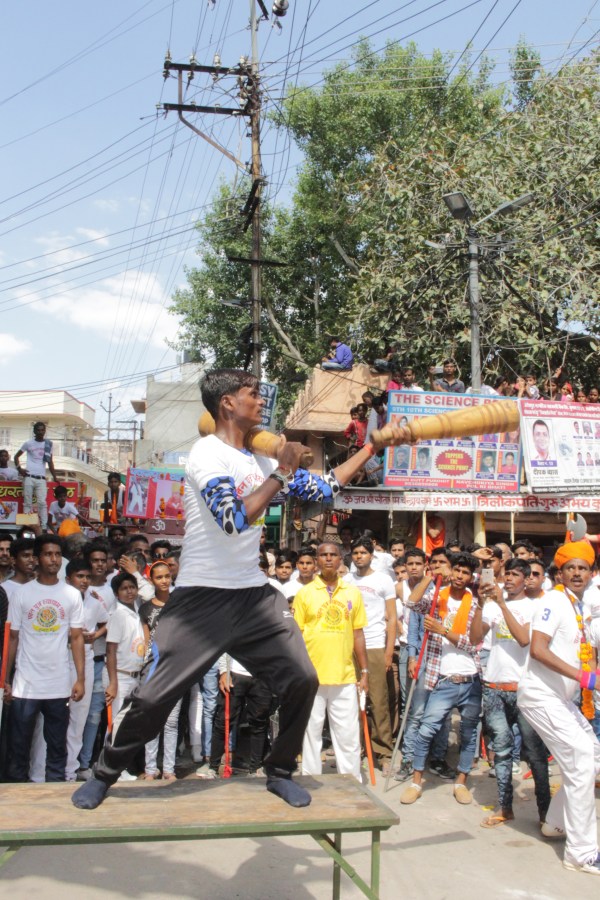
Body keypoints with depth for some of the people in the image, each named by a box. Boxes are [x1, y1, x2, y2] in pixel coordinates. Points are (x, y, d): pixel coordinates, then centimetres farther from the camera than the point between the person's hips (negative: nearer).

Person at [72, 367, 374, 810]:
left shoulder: (263, 457, 9)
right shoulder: (208, 453, -13)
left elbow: (323, 489, 17)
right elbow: (235, 520, -26)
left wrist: (371, 448, 18)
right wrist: (282, 473, -22)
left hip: (255, 593, 7)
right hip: (202, 596, -6)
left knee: (302, 680, -1)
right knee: (154, 695, -6)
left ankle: (280, 772, 21)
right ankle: (103, 775, 19)